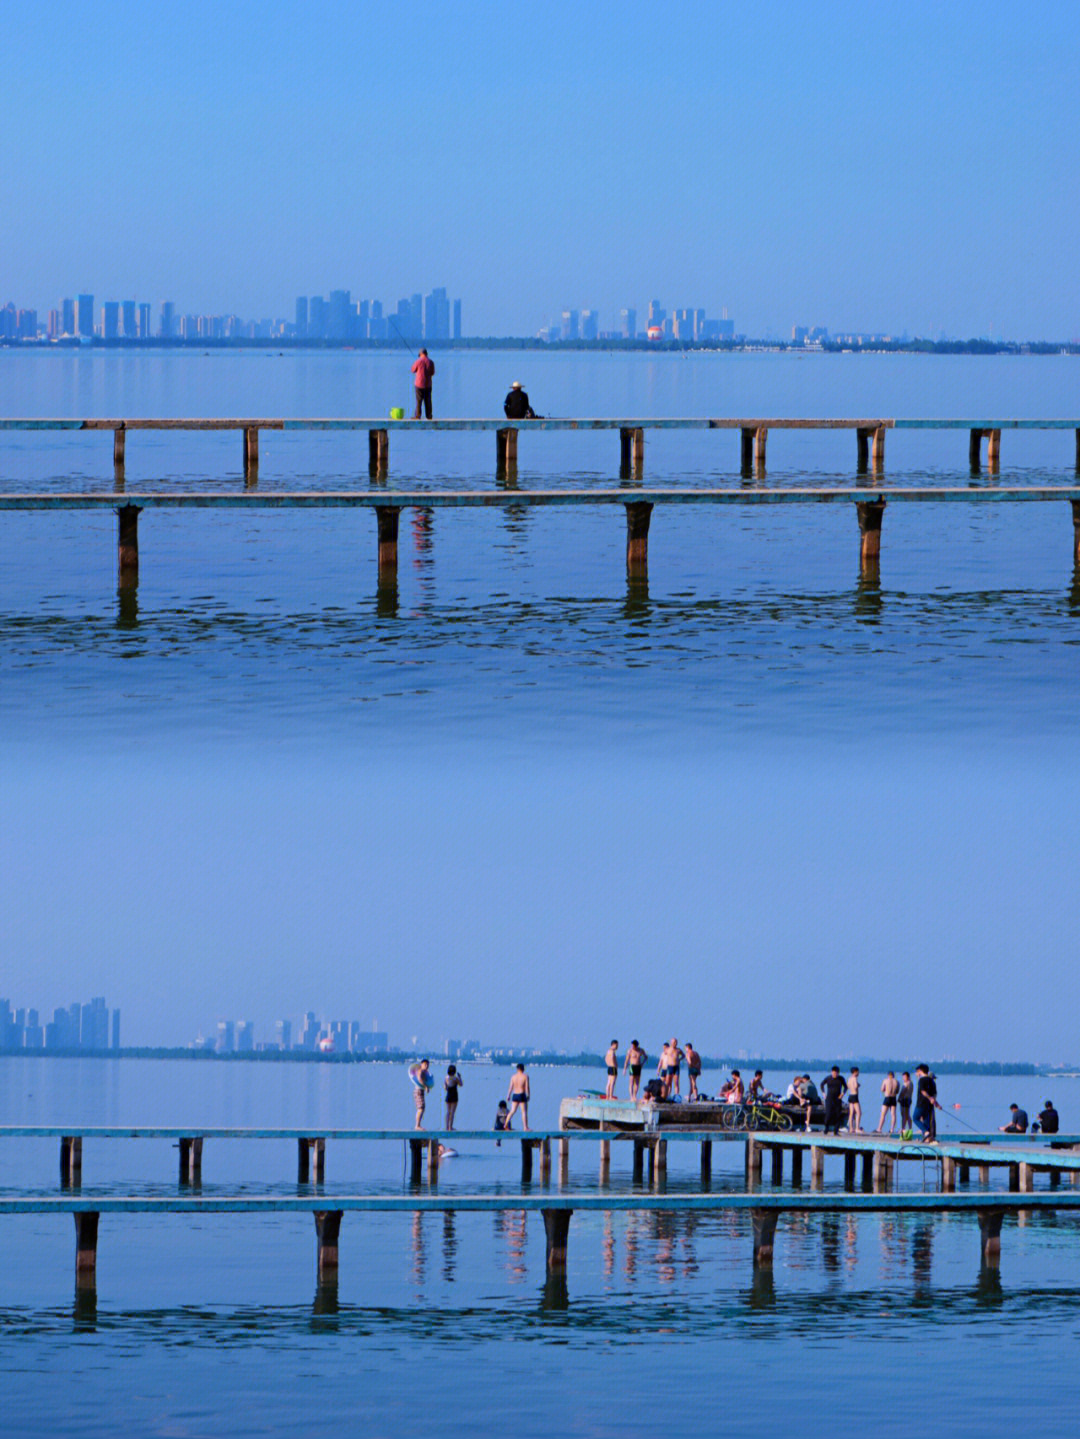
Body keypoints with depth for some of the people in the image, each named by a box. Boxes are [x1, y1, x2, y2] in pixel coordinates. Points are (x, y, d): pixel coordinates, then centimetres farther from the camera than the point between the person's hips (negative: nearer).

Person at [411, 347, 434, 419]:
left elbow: (413, 370, 0)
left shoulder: (418, 361, -12)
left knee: (419, 400, 1)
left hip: (419, 384, -3)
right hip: (428, 384, 3)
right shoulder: (431, 362, -2)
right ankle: (429, 415, 13)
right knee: (428, 400, 10)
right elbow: (432, 372, 8)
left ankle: (417, 415, 1)